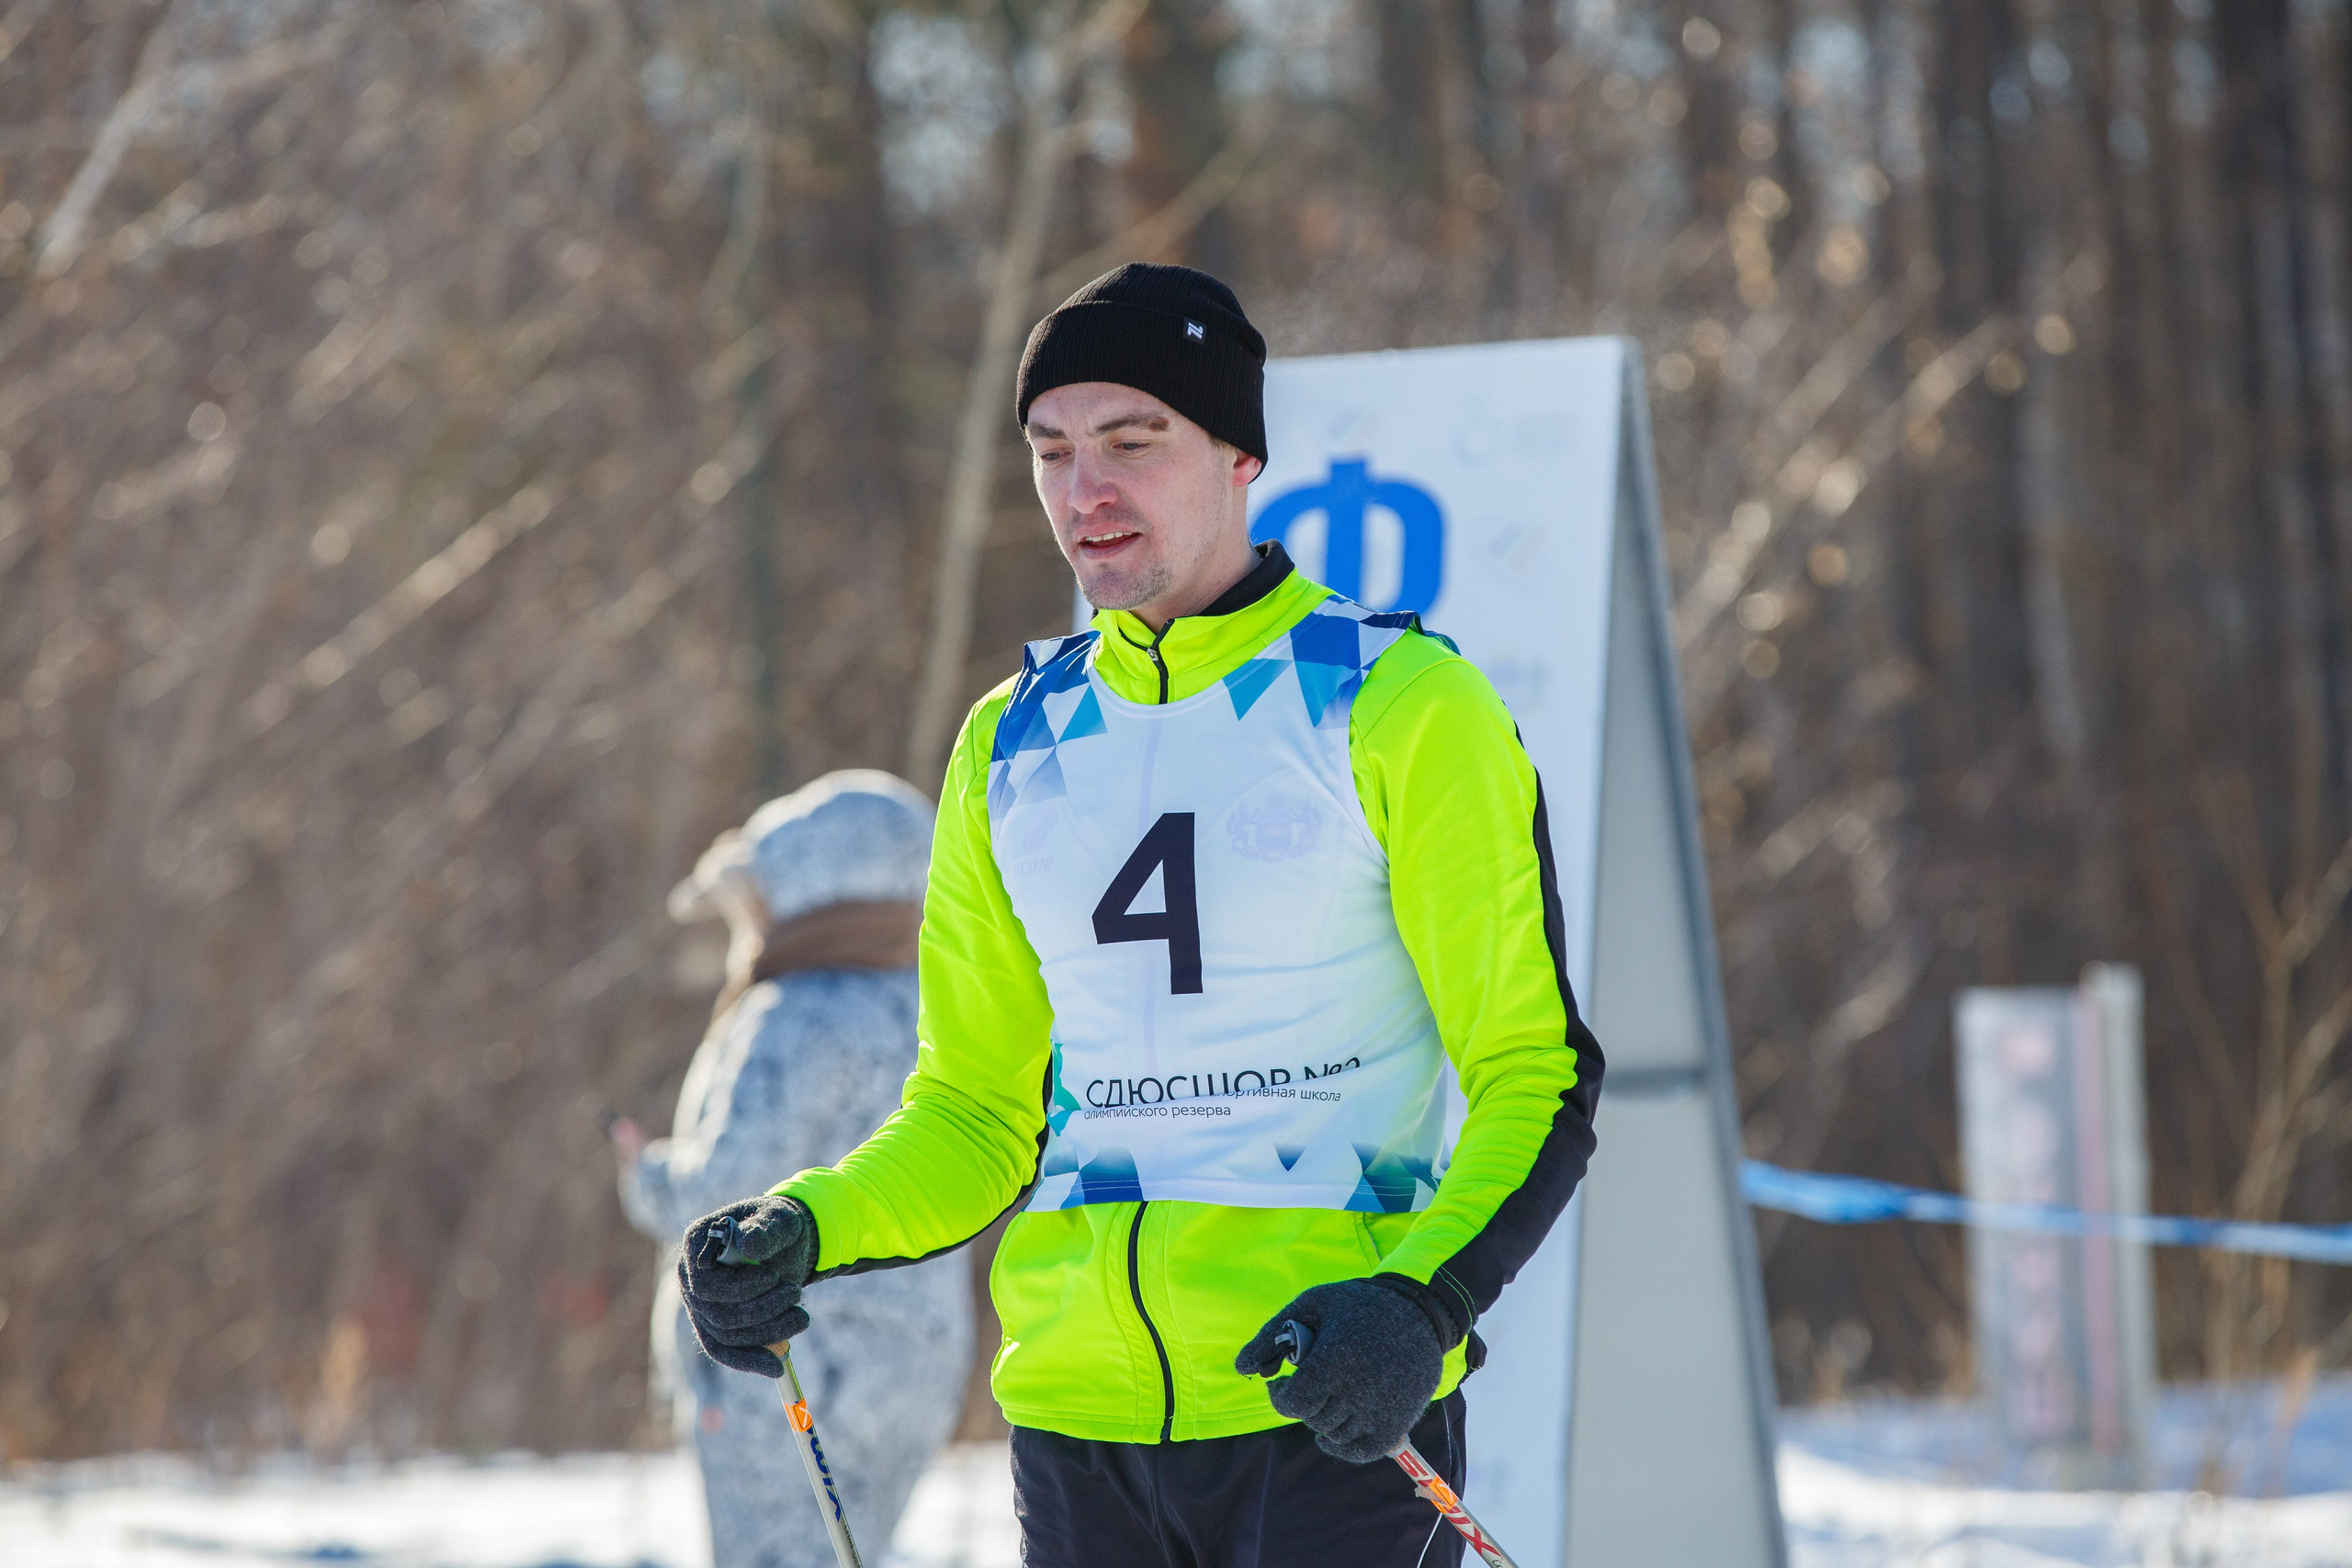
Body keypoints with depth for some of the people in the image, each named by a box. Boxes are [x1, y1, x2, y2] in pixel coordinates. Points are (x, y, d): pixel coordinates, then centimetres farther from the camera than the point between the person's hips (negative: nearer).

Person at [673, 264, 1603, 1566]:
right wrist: (802, 1231, -1)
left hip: (1331, 1408, -5)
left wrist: (1421, 1307, -21)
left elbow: (1535, 1080, -4)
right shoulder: (1011, 744, 14)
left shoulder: (1399, 708, -1)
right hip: (1077, 1414, 5)